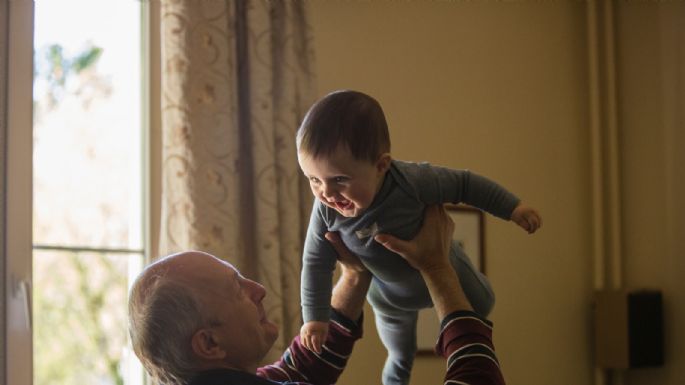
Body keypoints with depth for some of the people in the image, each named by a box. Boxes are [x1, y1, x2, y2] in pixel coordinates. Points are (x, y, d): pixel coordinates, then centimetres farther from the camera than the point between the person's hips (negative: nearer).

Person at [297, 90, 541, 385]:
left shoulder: (412, 181, -44)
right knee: (399, 359, 26)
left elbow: (464, 184, -28)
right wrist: (315, 316, -18)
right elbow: (316, 262, -19)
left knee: (481, 305, 28)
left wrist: (512, 208, -23)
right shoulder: (326, 210, -35)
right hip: (389, 298, 2)